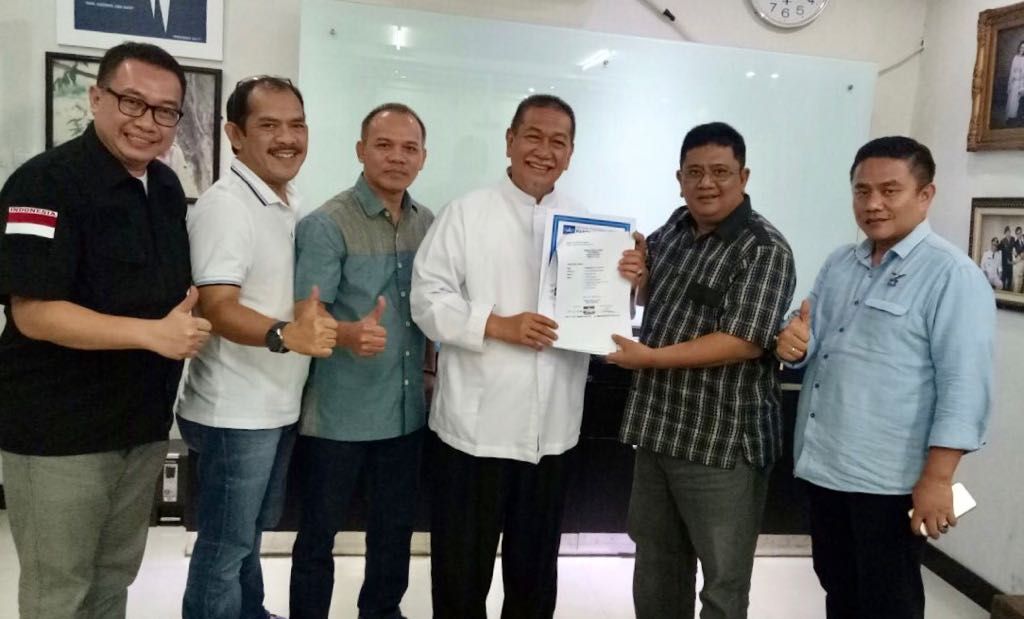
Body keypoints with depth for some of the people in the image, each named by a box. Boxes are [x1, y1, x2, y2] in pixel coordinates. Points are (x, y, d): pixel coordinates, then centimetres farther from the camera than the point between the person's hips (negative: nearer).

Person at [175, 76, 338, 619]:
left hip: (277, 406, 9)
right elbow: (218, 308, -26)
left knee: (249, 533, 25)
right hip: (236, 411, -9)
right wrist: (285, 335, -43)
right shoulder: (225, 206, -18)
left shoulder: (290, 205, 10)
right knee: (225, 546, 5)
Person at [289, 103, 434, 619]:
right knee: (320, 530, 10)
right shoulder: (326, 224, -14)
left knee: (396, 526, 20)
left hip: (406, 408, 6)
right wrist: (351, 334, -37)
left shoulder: (429, 224, 5)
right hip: (339, 411, -5)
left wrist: (433, 362, 7)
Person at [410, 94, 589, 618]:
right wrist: (500, 325, -20)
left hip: (551, 428, 4)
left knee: (535, 565, 20)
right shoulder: (466, 213, -2)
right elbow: (428, 299, -10)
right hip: (475, 424, -3)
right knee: (461, 565, 11)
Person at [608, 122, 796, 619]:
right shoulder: (675, 227, 7)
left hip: (722, 440, -7)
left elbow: (743, 341, -24)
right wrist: (636, 276, -1)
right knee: (656, 563, 23)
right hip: (658, 427, 7)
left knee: (723, 577, 10)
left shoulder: (765, 250, -15)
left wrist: (650, 358, -22)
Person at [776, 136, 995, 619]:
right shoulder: (839, 264, 10)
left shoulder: (951, 275, -12)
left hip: (889, 480, -7)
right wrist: (796, 345, -4)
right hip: (824, 467, 7)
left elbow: (964, 385, -17)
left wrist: (936, 478, -21)